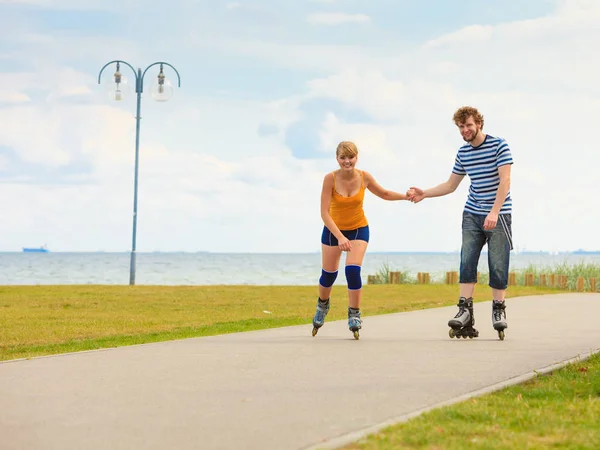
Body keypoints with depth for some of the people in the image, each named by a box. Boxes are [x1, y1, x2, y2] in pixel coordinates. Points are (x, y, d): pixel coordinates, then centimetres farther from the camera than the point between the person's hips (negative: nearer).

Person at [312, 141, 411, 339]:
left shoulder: (364, 177, -15)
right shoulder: (330, 178, -23)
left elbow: (384, 194, 4)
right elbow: (324, 213, -24)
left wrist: (405, 196, -13)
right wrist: (340, 237, -32)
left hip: (359, 229, 0)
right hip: (333, 230, 0)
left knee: (353, 271, -17)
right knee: (328, 274, 9)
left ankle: (354, 316, -1)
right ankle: (322, 305, 41)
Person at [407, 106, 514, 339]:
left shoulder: (499, 146, -9)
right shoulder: (463, 152, 9)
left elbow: (505, 181, -16)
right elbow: (450, 185, 18)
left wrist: (494, 212, -25)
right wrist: (424, 194, 5)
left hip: (499, 215, -5)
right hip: (472, 215, 5)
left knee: (498, 265, -3)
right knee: (467, 262, -6)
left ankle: (498, 310, 8)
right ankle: (465, 309, -7)